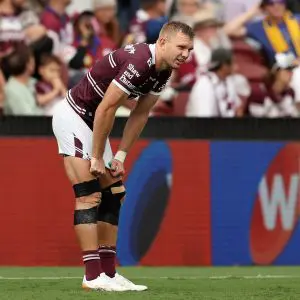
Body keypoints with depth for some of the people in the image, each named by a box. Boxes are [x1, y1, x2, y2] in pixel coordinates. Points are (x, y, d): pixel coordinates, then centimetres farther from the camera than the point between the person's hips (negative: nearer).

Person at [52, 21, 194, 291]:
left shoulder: (163, 71, 0)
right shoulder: (139, 62, -30)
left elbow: (140, 115, 8)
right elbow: (105, 109, -27)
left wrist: (121, 155, 2)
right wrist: (96, 158, -19)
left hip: (93, 122, 10)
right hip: (73, 116, -10)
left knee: (113, 195, 8)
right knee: (89, 195, -14)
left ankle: (108, 272, 10)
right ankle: (93, 276, -15)